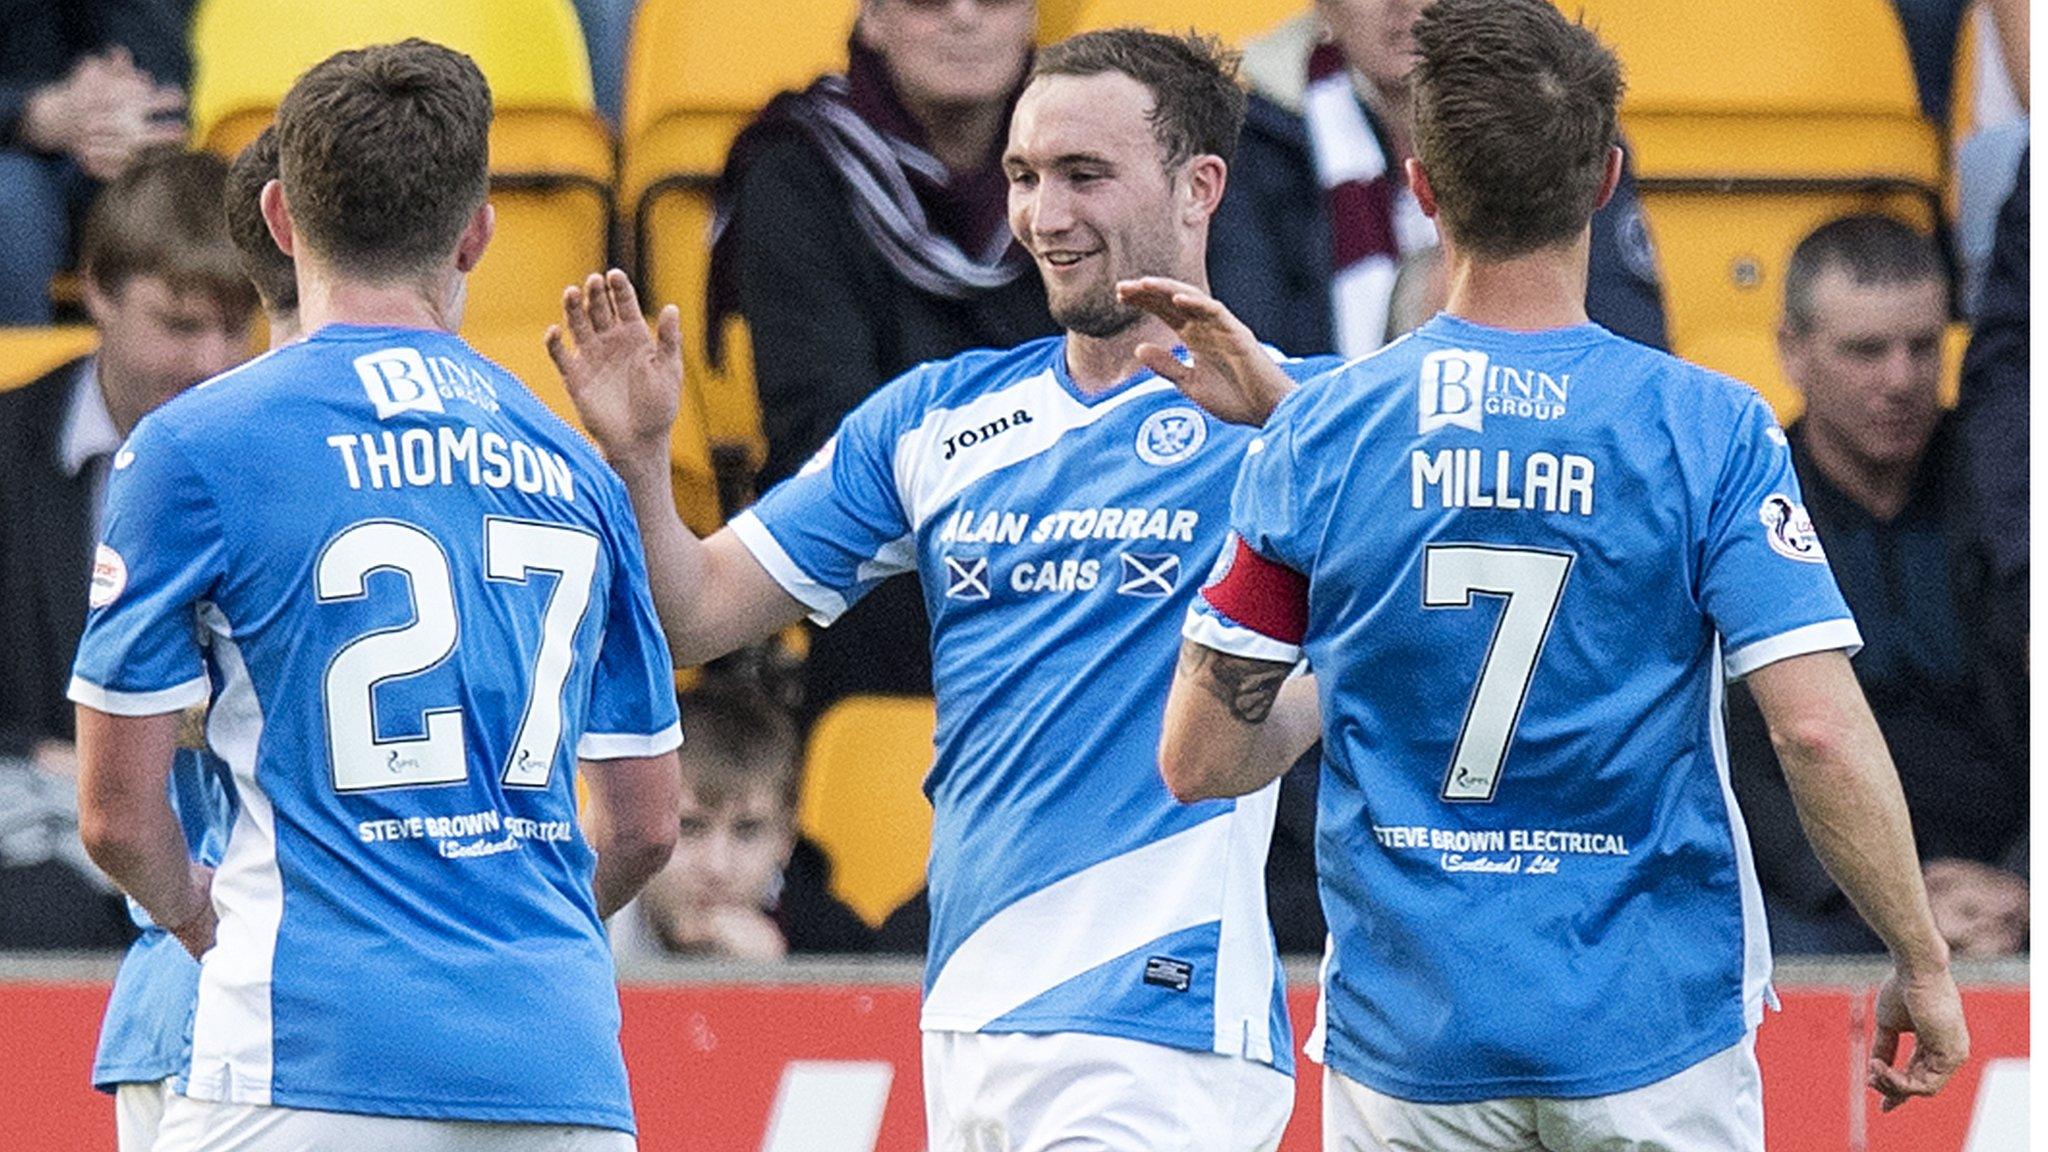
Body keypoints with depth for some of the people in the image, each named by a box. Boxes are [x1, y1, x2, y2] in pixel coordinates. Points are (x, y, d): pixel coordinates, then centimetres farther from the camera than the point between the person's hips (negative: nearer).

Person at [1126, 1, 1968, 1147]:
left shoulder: (1316, 437, -4)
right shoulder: (1712, 429, -8)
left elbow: (1200, 761, -1)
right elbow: (1820, 729, -14)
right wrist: (1922, 962, -3)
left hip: (1409, 1042, 1)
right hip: (1654, 1040, -1)